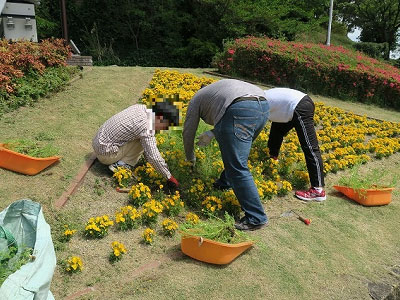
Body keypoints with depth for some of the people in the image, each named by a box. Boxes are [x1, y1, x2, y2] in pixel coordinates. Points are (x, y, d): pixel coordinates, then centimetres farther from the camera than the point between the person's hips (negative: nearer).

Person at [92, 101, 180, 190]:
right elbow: (154, 157, -24)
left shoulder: (140, 107, -1)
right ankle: (121, 165, -11)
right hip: (105, 153, -8)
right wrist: (169, 178, -13)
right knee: (144, 140, -12)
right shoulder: (145, 127, -26)